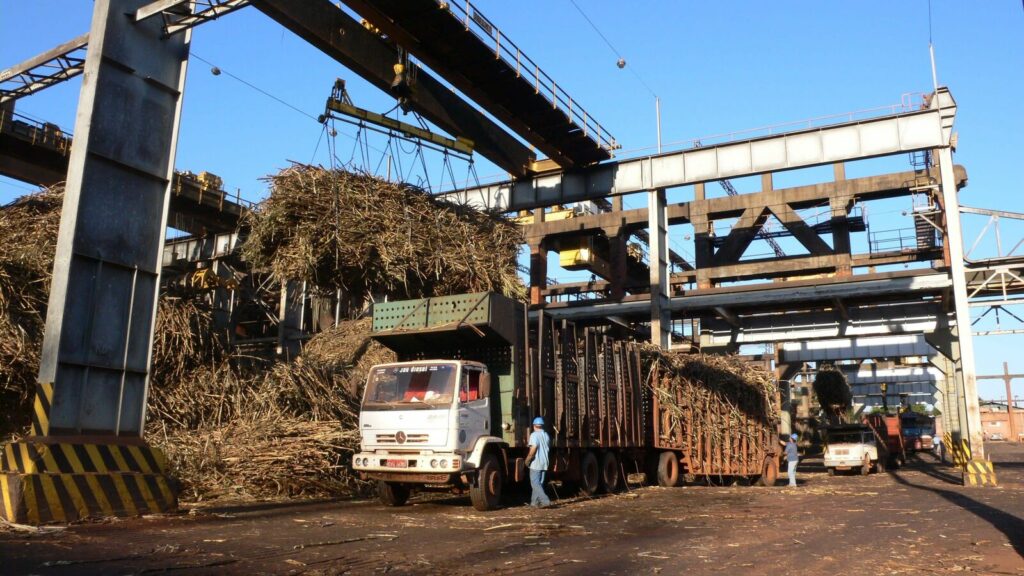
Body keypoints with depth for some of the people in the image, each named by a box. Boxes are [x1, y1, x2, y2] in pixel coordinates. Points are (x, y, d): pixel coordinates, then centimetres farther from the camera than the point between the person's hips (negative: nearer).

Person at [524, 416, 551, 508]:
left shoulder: (534, 435, -11)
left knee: (535, 483, -5)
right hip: (545, 463, 7)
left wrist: (528, 459, -13)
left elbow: (533, 448, -21)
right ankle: (535, 502, 19)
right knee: (539, 483, 14)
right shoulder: (546, 435, 12)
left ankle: (545, 501, -17)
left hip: (536, 463, -7)